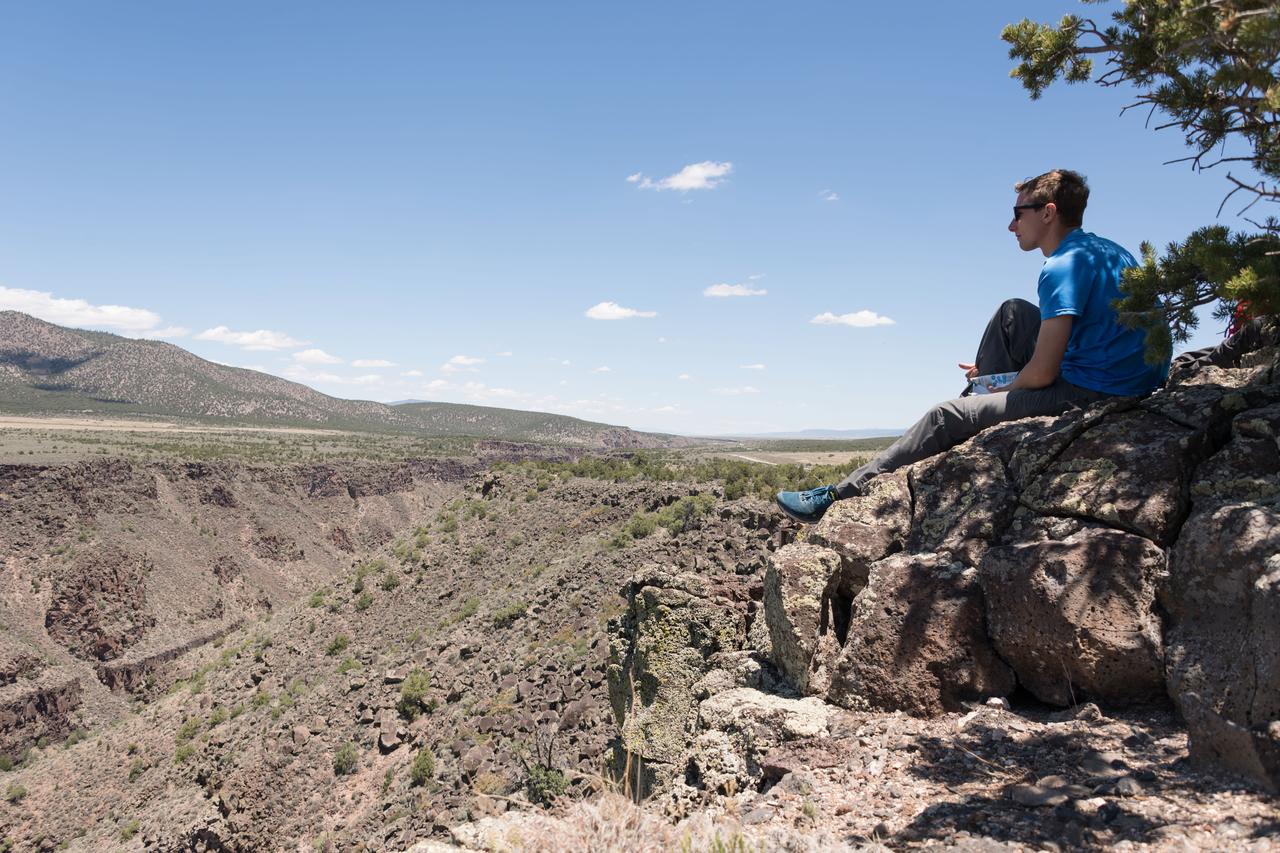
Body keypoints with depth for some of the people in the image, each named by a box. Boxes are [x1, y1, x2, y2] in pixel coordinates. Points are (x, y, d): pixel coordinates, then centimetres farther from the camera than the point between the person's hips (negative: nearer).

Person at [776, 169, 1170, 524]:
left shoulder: (1064, 266, -17)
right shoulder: (1107, 250, 14)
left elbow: (1042, 374, -20)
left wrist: (1002, 389, 2)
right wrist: (993, 374, 18)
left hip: (1088, 394, -10)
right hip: (1131, 383, 10)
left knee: (948, 417, -9)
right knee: (1014, 314, 19)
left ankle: (840, 498, -4)